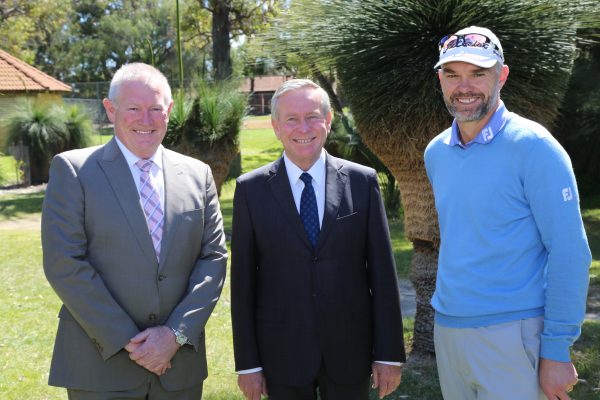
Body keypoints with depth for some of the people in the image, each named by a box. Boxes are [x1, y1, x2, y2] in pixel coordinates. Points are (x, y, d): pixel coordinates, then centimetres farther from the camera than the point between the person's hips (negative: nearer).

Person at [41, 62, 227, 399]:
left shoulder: (198, 174, 6)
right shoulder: (72, 170, -4)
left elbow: (213, 258, 3)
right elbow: (64, 265, -10)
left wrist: (177, 333, -9)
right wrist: (126, 341, -13)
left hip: (180, 361, 3)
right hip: (101, 364, -3)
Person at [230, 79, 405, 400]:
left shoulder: (362, 181, -1)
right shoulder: (251, 189, -2)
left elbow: (382, 273, -1)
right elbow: (243, 281, -1)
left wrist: (389, 353, -2)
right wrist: (247, 363, -2)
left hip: (350, 352, 1)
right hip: (282, 356, 0)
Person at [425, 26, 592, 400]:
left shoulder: (533, 145, -12)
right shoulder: (435, 152, 7)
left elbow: (569, 252, -14)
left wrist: (557, 350, -15)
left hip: (512, 334, -6)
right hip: (447, 328, 6)